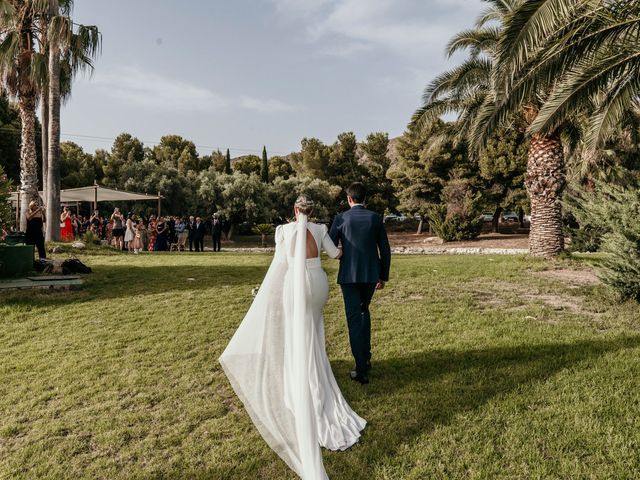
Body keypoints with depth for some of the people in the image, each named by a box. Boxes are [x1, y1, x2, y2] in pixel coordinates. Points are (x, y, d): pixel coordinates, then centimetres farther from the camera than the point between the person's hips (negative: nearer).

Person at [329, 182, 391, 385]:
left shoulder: (341, 218, -5)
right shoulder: (376, 218, 1)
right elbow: (385, 250, 3)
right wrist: (383, 276, 13)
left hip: (349, 275, -3)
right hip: (371, 274, 3)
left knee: (354, 319, 2)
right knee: (364, 311, 26)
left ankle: (362, 370, 1)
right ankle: (366, 357, 28)